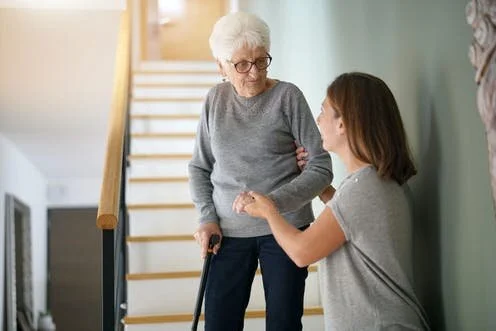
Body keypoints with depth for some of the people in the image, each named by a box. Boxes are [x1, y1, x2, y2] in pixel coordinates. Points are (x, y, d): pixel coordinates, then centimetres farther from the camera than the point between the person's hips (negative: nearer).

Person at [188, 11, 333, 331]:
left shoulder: (288, 96, -7)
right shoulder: (215, 99, 4)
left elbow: (321, 167, -10)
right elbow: (199, 167, 12)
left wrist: (273, 202, -22)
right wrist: (208, 218, -1)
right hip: (228, 231, 3)